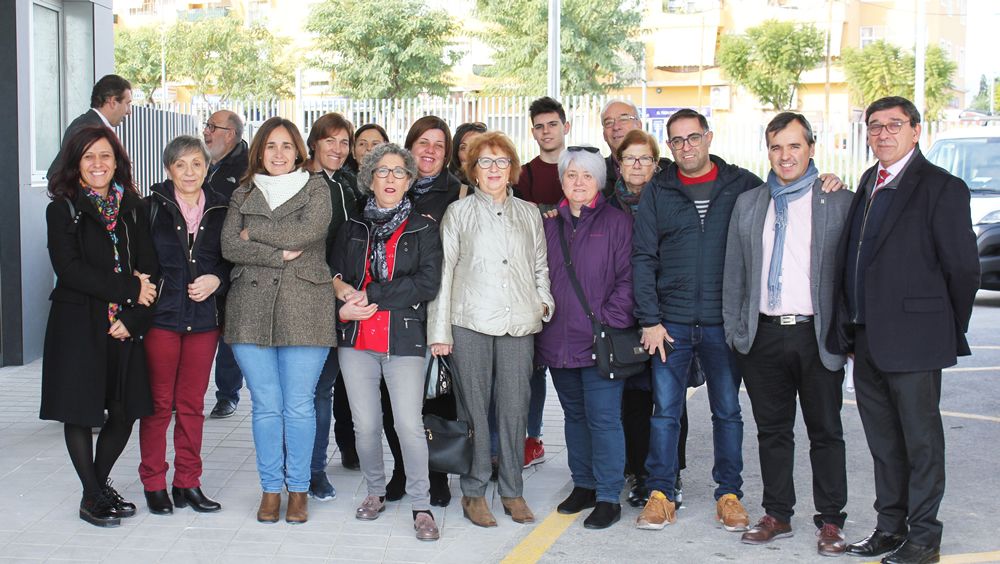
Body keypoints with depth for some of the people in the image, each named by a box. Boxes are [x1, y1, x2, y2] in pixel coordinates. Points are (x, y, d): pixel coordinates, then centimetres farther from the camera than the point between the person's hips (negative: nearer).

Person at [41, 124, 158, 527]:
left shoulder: (133, 209, 8)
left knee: (124, 412, 5)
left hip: (125, 327, 3)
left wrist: (133, 317, -11)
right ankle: (92, 495, 17)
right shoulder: (63, 210, -1)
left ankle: (100, 484, 27)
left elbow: (149, 268, 4)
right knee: (80, 412, 3)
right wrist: (130, 289, -15)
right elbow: (69, 270, -12)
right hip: (77, 324, -3)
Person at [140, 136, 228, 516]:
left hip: (204, 319, 2)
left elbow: (233, 260, 11)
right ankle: (153, 484, 15)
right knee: (158, 403, 3)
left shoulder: (221, 210, 7)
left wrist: (216, 280, -7)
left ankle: (188, 483, 18)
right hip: (160, 316, -2)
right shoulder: (152, 207, 0)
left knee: (193, 404, 8)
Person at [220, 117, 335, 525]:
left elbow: (308, 231, -11)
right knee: (266, 405, 4)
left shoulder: (316, 189, 8)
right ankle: (271, 489, 15)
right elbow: (229, 246, 0)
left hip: (304, 310, -2)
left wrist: (254, 234, -3)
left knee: (299, 405, 0)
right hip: (252, 310, 2)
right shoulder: (243, 195, 14)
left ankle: (298, 489, 13)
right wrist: (280, 253, -11)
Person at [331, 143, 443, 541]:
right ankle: (375, 491, 27)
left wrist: (370, 296, -13)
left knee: (409, 425, -7)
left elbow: (427, 284, -9)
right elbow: (337, 279, 12)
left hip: (405, 341, -3)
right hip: (357, 342, 3)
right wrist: (344, 307, -11)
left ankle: (421, 505, 5)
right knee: (365, 425, 6)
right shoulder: (352, 229, 13)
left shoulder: (423, 229, 3)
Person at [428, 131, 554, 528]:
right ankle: (474, 492, 10)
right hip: (471, 321, -2)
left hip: (519, 323, 2)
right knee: (475, 407, 0)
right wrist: (439, 329, -1)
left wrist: (544, 302, 4)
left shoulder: (529, 214, 16)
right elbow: (444, 270, 4)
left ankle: (512, 490, 15)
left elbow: (540, 265, 22)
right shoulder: (458, 212, 8)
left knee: (515, 407, 3)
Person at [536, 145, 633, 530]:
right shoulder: (550, 224, 12)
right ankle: (583, 485, 28)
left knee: (603, 418, -5)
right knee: (575, 415, 15)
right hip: (558, 341, 5)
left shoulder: (616, 222, -2)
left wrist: (608, 321, -14)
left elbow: (628, 278, -7)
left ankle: (608, 498, 3)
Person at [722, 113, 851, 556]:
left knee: (825, 432, 6)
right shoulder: (748, 204, 11)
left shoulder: (839, 202, 1)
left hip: (817, 335, -3)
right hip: (764, 334, 3)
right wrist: (734, 330, 5)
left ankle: (830, 521, 16)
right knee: (772, 431, 11)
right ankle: (777, 515, 22)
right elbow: (734, 272, 11)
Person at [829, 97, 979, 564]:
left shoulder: (940, 188, -8)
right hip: (867, 340, 7)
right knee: (883, 441, 15)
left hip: (913, 338, -7)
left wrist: (950, 331, -1)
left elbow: (963, 267, -7)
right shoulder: (868, 184, 14)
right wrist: (850, 326, 11)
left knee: (921, 438, 4)